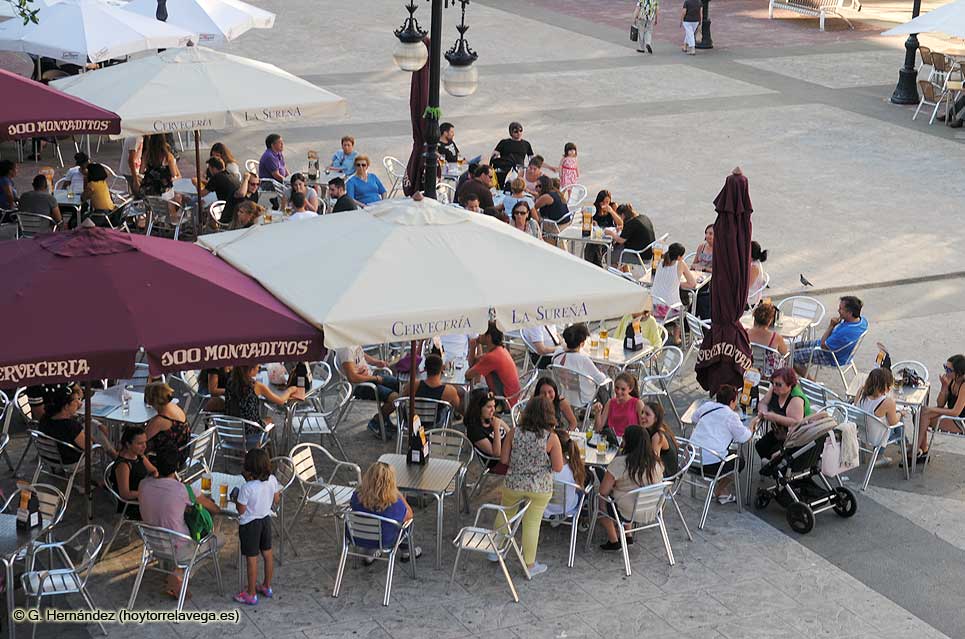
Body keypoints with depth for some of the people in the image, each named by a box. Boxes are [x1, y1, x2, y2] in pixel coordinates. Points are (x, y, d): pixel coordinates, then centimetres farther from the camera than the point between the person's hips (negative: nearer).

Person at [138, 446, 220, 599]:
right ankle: (178, 575, 11)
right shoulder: (184, 490, -25)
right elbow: (216, 510, -10)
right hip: (178, 548, -5)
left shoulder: (144, 484, -12)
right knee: (213, 540, 23)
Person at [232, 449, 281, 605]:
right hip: (266, 520, 6)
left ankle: (251, 594, 17)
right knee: (267, 554, 20)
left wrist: (236, 497, -3)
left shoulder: (246, 488, -29)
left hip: (250, 524, -6)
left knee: (251, 559, 5)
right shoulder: (272, 480, -12)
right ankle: (267, 587, 37)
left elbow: (241, 510, -20)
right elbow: (276, 501, 2)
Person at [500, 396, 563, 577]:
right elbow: (558, 467, -11)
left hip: (514, 485, 2)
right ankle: (530, 564, 21)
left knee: (505, 516, 24)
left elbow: (504, 459, -5)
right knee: (532, 524, 10)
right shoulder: (551, 438, -14)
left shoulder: (514, 433, -10)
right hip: (540, 488, -2)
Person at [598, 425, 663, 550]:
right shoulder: (656, 461, -7)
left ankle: (613, 541, 21)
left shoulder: (620, 463, -24)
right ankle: (628, 536, 30)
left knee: (599, 501, 20)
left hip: (628, 514, -6)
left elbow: (603, 491, -19)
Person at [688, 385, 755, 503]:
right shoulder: (731, 415, -6)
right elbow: (743, 437, 0)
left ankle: (724, 492, 27)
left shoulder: (706, 406, 12)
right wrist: (751, 426, 18)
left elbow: (695, 416, 32)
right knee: (739, 461, 20)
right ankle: (719, 492, 16)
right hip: (710, 464, -7)